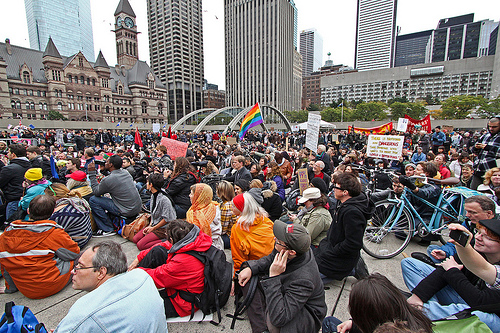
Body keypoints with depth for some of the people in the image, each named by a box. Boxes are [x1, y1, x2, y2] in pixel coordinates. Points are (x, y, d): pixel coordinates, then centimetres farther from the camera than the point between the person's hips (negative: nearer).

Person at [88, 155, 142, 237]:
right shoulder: (125, 172, 5)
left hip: (127, 212, -8)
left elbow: (96, 192, 1)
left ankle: (107, 230, 3)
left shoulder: (108, 180, -16)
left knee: (93, 200, -2)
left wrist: (91, 173, 2)